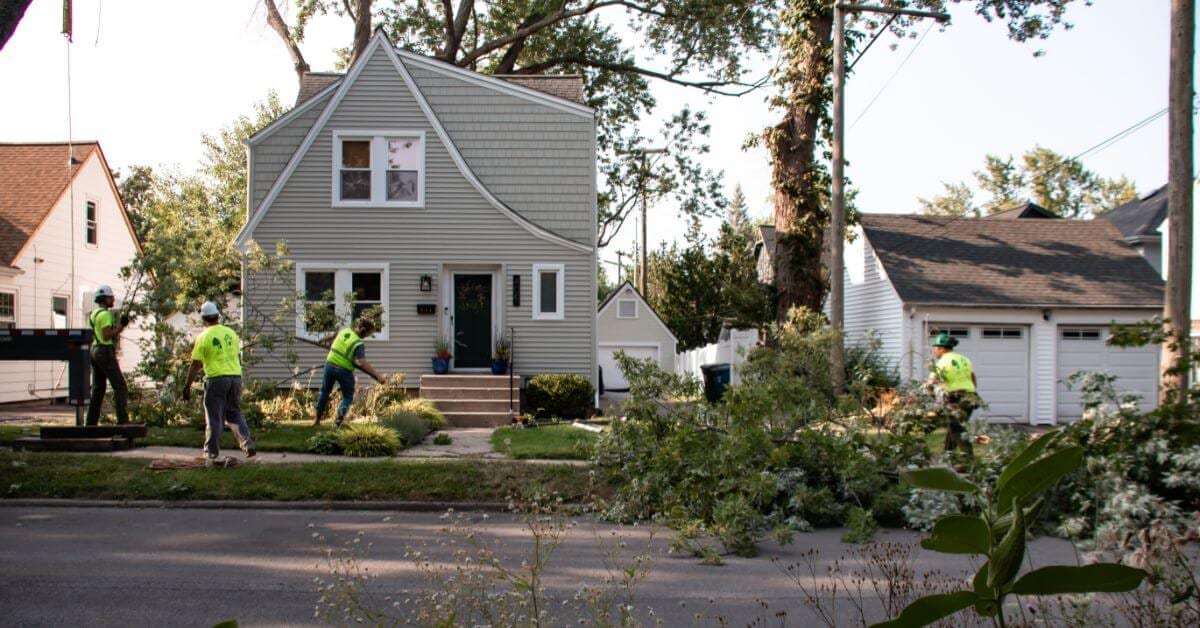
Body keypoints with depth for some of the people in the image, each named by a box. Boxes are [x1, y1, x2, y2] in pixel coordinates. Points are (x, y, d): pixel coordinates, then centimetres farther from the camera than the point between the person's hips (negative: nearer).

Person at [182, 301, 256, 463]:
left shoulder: (203, 337, -6)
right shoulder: (231, 333, 9)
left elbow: (195, 365, -7)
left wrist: (187, 386, -2)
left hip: (216, 378, -4)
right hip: (235, 376, 5)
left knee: (214, 418, 2)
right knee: (235, 413, 16)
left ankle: (211, 453, 7)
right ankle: (248, 445, 5)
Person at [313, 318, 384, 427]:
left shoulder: (345, 331, 0)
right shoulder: (358, 344, -19)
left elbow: (333, 337, 23)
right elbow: (363, 363, -31)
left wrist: (325, 340, 47)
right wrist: (378, 376, -35)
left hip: (330, 364, 6)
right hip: (344, 370, -6)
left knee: (325, 391, 26)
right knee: (348, 397, 13)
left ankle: (317, 419, 36)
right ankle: (338, 420, -5)